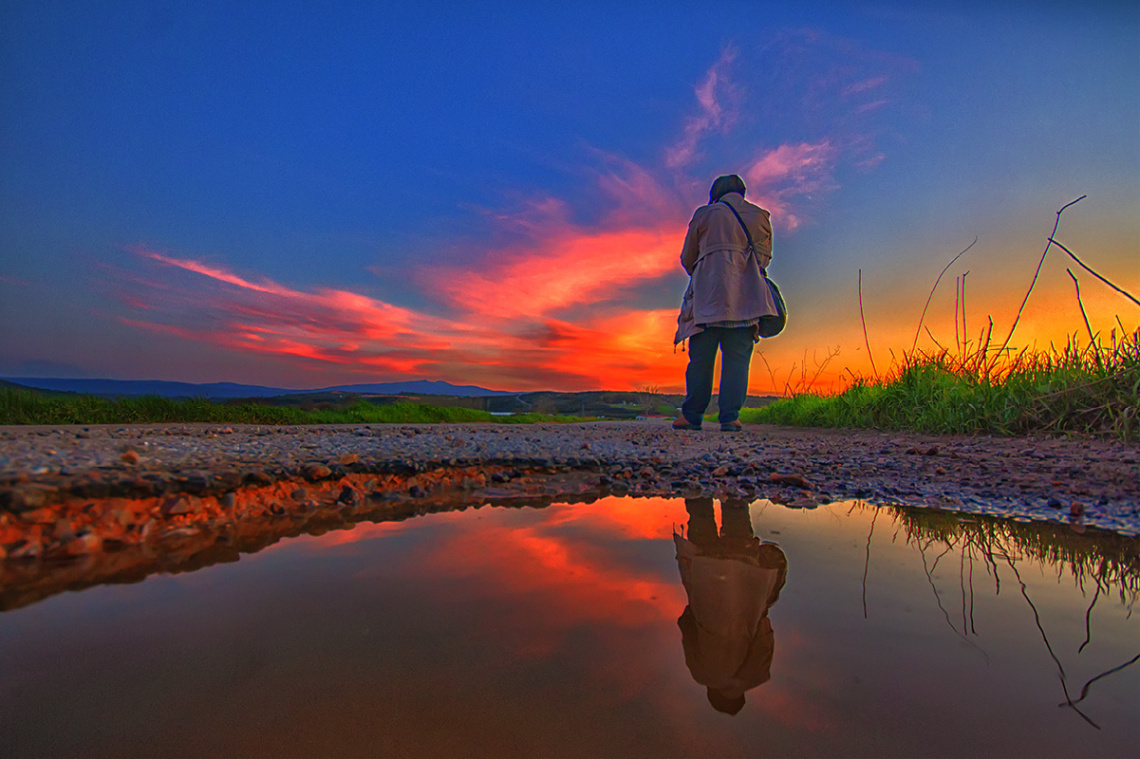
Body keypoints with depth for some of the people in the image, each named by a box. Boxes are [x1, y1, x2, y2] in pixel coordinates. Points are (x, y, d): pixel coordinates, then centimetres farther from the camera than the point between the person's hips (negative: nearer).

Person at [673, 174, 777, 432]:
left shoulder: (704, 214, 11)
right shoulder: (760, 216, 17)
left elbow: (687, 258, 14)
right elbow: (765, 257, 22)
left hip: (708, 294, -1)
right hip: (747, 296, 2)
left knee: (701, 356, 1)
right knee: (737, 357, 0)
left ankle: (691, 415, 1)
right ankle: (730, 416, -5)